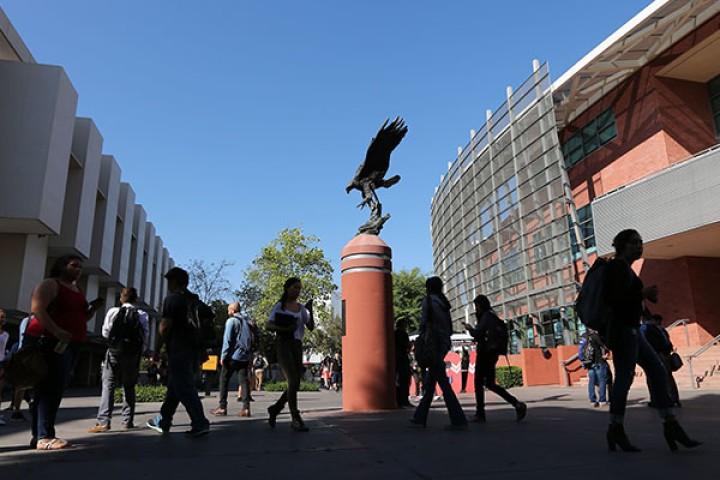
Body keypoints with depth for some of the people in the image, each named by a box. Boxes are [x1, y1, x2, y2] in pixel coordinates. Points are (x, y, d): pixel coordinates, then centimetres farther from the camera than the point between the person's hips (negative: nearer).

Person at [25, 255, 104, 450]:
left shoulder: (78, 291, 21)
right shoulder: (50, 284, -4)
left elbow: (81, 317, 28)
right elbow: (37, 308, -19)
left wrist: (94, 307, 8)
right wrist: (56, 331, -29)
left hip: (69, 344, 9)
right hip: (49, 342, -9)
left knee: (53, 389, 10)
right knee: (51, 388, -14)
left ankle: (39, 436, 17)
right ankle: (44, 437, -15)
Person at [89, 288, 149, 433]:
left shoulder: (113, 312, 0)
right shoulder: (142, 315, -1)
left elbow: (105, 333, 6)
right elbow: (145, 337, -3)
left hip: (114, 352, -1)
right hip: (133, 355, 1)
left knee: (108, 386, 1)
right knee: (129, 388, 11)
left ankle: (103, 422, -7)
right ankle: (128, 421, 11)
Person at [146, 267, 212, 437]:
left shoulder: (172, 299, -7)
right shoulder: (195, 301, 15)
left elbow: (165, 326, -17)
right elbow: (211, 317, 15)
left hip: (178, 350, -8)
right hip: (194, 349, 8)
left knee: (184, 388, -6)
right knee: (174, 386, 18)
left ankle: (200, 423, -11)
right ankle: (163, 421, 27)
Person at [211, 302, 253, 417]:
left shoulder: (231, 321, -5)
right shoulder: (246, 322, 16)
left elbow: (227, 340, -12)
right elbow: (251, 340, 16)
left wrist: (223, 356, -8)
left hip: (233, 356, -6)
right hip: (245, 357, 6)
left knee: (224, 380, 6)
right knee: (244, 381, 2)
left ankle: (222, 407, 5)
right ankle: (246, 408, -5)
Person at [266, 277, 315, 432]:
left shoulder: (301, 308, 12)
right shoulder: (279, 306, 2)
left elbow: (311, 327, 5)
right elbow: (269, 324, -3)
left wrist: (310, 310, -8)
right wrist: (284, 329, -19)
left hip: (297, 345, 5)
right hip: (283, 344, -5)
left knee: (295, 384, 6)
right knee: (292, 381, -15)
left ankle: (274, 409, 27)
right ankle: (296, 419, -7)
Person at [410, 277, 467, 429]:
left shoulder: (428, 300, -5)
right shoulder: (443, 302, 17)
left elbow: (424, 323, -13)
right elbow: (449, 327, 17)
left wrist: (420, 343, -13)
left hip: (433, 343, -8)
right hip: (444, 343, 9)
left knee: (443, 382, -9)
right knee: (430, 382, 11)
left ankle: (459, 420, -11)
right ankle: (420, 417, 17)